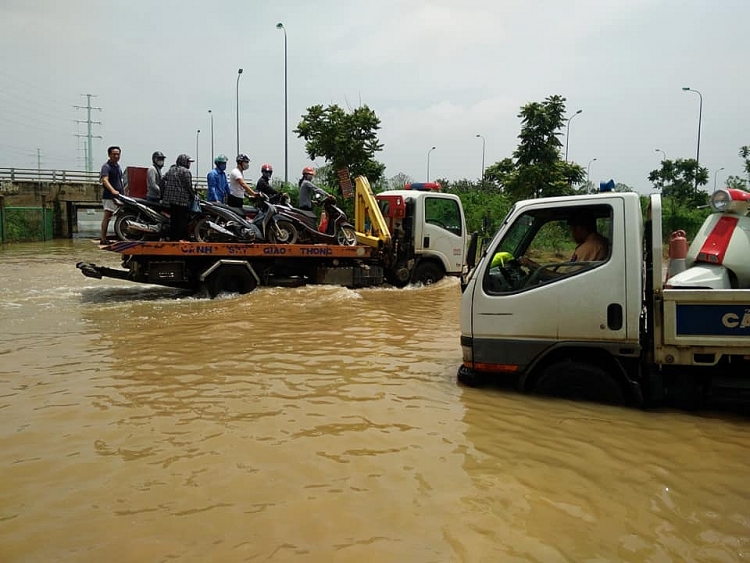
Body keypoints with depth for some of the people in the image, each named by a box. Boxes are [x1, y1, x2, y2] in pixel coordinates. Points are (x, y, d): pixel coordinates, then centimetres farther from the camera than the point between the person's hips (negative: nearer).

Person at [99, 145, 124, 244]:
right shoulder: (106, 166, -10)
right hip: (109, 196, -9)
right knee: (107, 216, -12)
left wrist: (123, 190, 29)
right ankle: (103, 239, -12)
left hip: (118, 195, 9)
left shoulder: (118, 166, 19)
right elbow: (105, 180, -25)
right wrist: (113, 190, -39)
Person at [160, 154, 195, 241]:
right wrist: (193, 196, 2)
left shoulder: (170, 169, 17)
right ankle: (182, 238, -7)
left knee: (173, 219, 11)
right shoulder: (186, 171, -7)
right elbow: (188, 186, -11)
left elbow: (163, 180, 14)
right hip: (182, 200, -7)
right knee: (182, 220, -5)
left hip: (170, 198, 7)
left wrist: (163, 194, 17)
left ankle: (172, 238, 13)